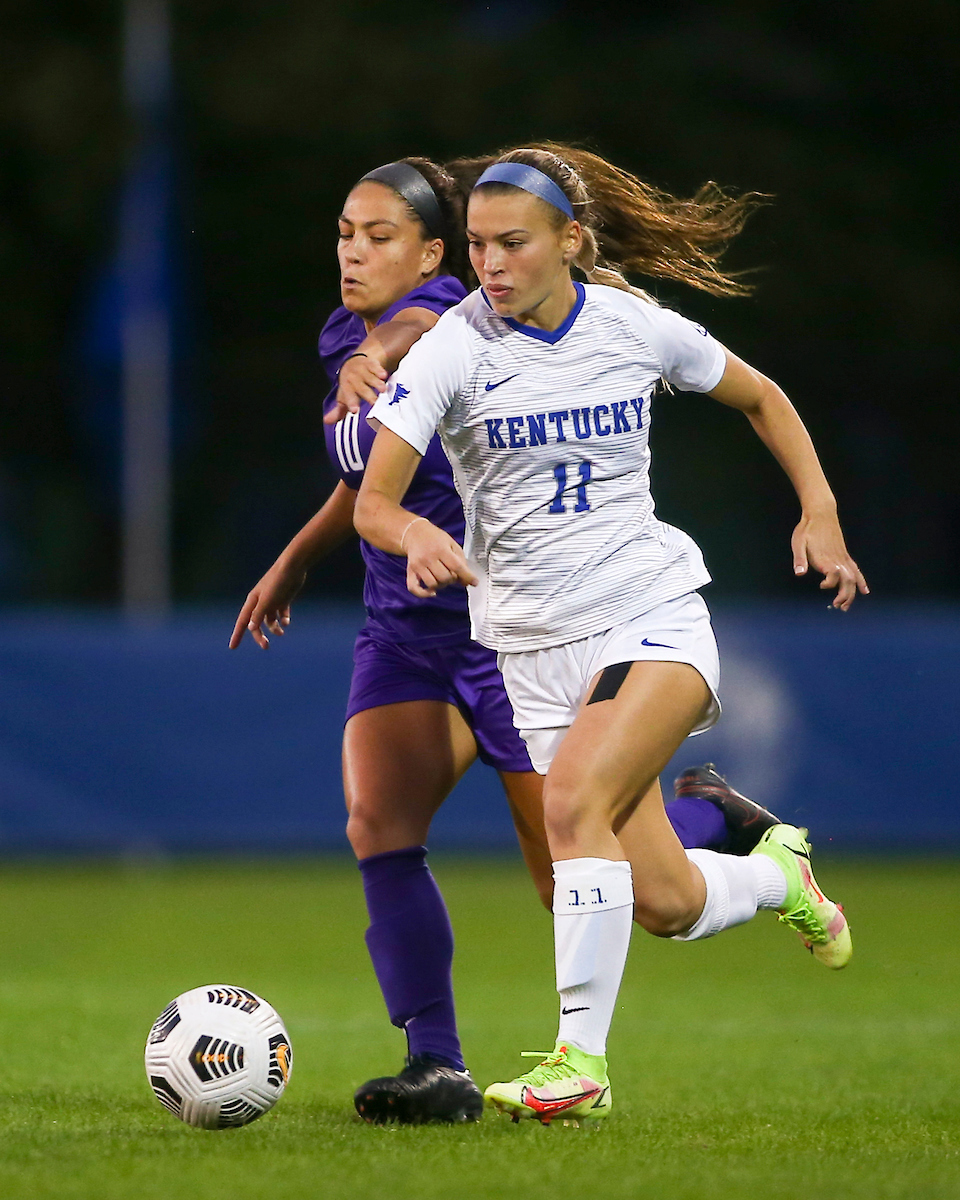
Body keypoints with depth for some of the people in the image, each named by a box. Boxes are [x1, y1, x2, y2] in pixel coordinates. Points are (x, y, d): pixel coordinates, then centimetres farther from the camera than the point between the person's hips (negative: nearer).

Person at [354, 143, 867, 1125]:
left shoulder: (636, 327, -3)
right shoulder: (454, 348, -8)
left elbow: (760, 398, 16)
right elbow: (371, 500, -14)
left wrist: (819, 512, 4)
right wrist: (418, 536, -36)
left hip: (654, 613, -1)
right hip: (533, 645, 1)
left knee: (573, 796, -29)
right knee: (666, 905, -1)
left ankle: (580, 1059, -23)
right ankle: (777, 873, 34)